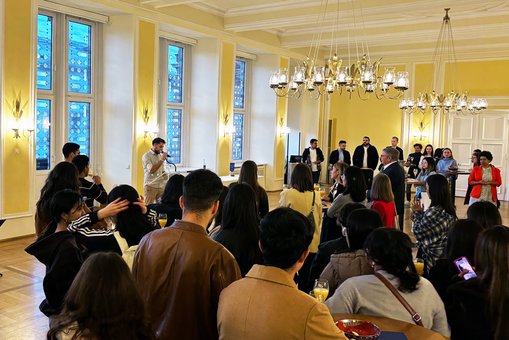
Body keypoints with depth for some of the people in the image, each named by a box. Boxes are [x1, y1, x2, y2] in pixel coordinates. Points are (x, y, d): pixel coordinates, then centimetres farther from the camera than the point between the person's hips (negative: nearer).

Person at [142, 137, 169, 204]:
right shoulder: (146, 156, -4)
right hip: (150, 186, -5)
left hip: (161, 186, 5)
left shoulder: (160, 155, 13)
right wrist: (162, 160, -13)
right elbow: (151, 170, -16)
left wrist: (165, 174, 0)